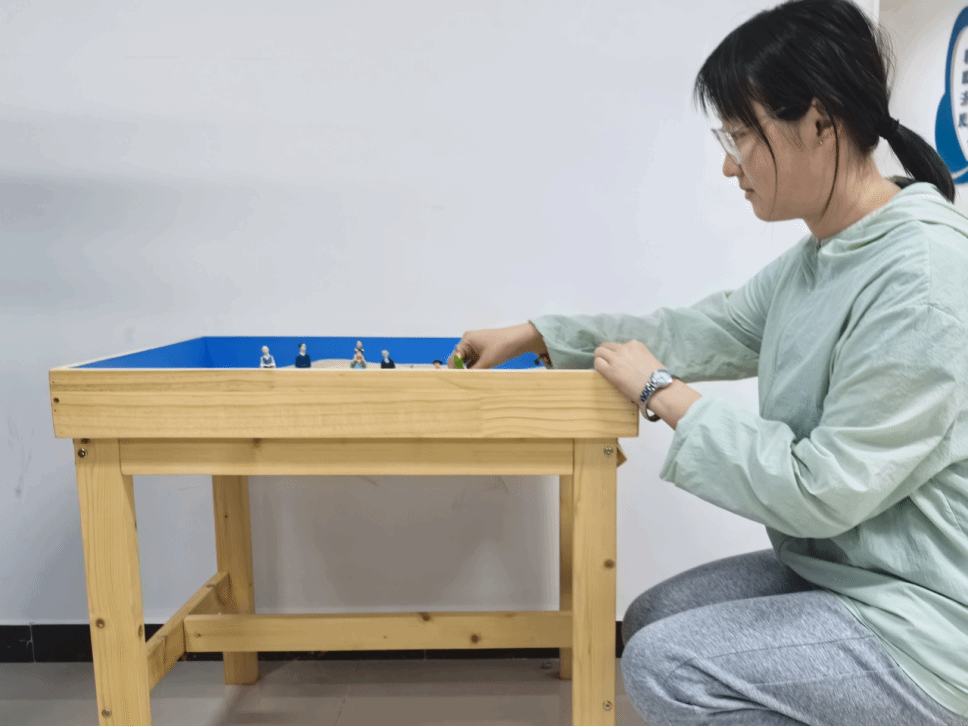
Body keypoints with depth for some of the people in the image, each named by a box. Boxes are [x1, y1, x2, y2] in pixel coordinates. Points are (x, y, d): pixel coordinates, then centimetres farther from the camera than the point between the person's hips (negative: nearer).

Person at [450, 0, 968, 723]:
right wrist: (530, 336, 8)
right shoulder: (818, 260, 2)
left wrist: (665, 394, -17)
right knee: (651, 619, 11)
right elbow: (704, 329, 8)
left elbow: (824, 489, -26)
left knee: (664, 665, -12)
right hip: (835, 570, 8)